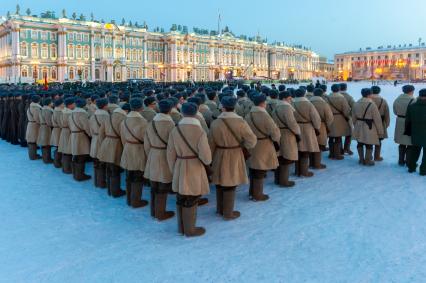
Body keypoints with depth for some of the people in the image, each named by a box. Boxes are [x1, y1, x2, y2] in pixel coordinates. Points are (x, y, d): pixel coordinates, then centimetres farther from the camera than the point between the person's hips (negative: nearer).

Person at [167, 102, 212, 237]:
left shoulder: (175, 131, -3)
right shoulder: (200, 132, -17)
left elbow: (170, 154, 2)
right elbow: (206, 157, -20)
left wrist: (174, 170, 15)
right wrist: (207, 161, 3)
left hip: (179, 170, 5)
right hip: (194, 170, -5)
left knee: (180, 200, 17)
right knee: (191, 201, 8)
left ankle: (181, 227, 33)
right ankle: (190, 229, 23)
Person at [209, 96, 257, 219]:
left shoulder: (215, 123, -8)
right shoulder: (240, 122, -15)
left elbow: (211, 144, 0)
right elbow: (252, 141, -16)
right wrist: (242, 145, 3)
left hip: (219, 157, 3)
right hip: (234, 157, -3)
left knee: (220, 184, 18)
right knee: (230, 186, 7)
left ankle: (220, 209, 34)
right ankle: (228, 213, 18)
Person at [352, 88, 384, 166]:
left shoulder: (356, 103, 1)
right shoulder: (371, 104, -17)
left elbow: (353, 117, 10)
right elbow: (377, 119, -13)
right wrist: (380, 131, -5)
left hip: (359, 127, 6)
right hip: (369, 128, -6)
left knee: (360, 143, 16)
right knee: (369, 145, 7)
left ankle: (361, 159, 26)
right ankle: (368, 161, 16)